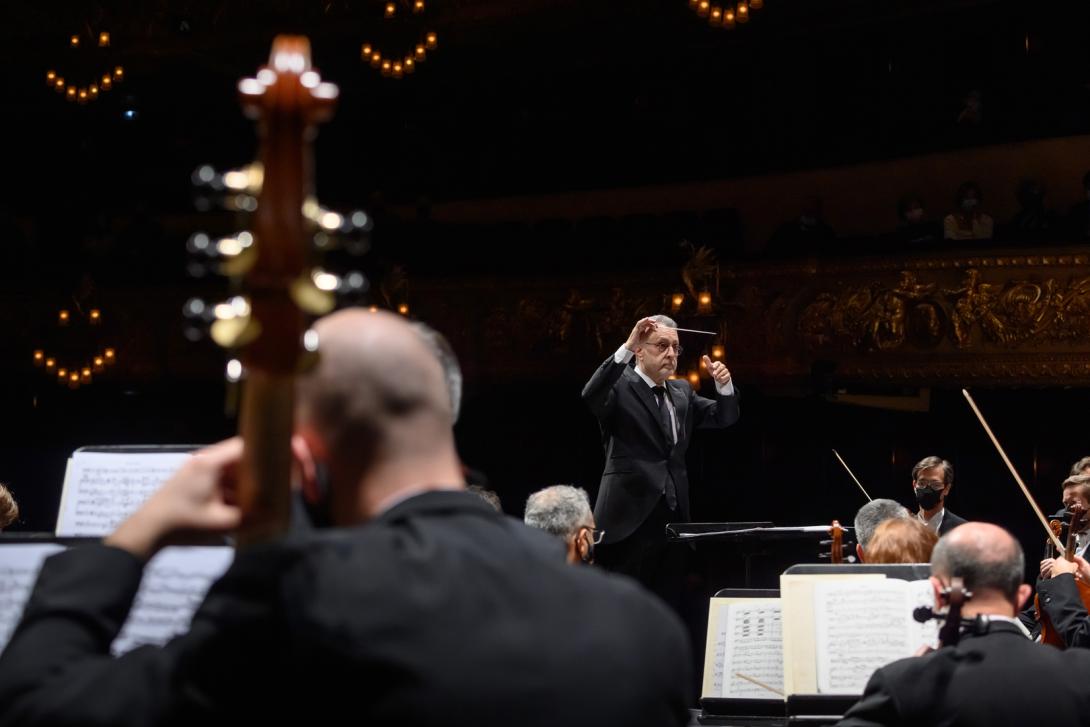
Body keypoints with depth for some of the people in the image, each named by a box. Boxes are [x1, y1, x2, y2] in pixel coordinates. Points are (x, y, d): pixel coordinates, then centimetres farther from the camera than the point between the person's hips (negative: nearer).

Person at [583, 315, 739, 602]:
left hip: (673, 517, 7)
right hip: (630, 518, -6)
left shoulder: (681, 392, 17)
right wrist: (627, 347, -32)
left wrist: (724, 384, -4)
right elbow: (591, 396, -25)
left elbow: (724, 417, 17)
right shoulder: (619, 387, -4)